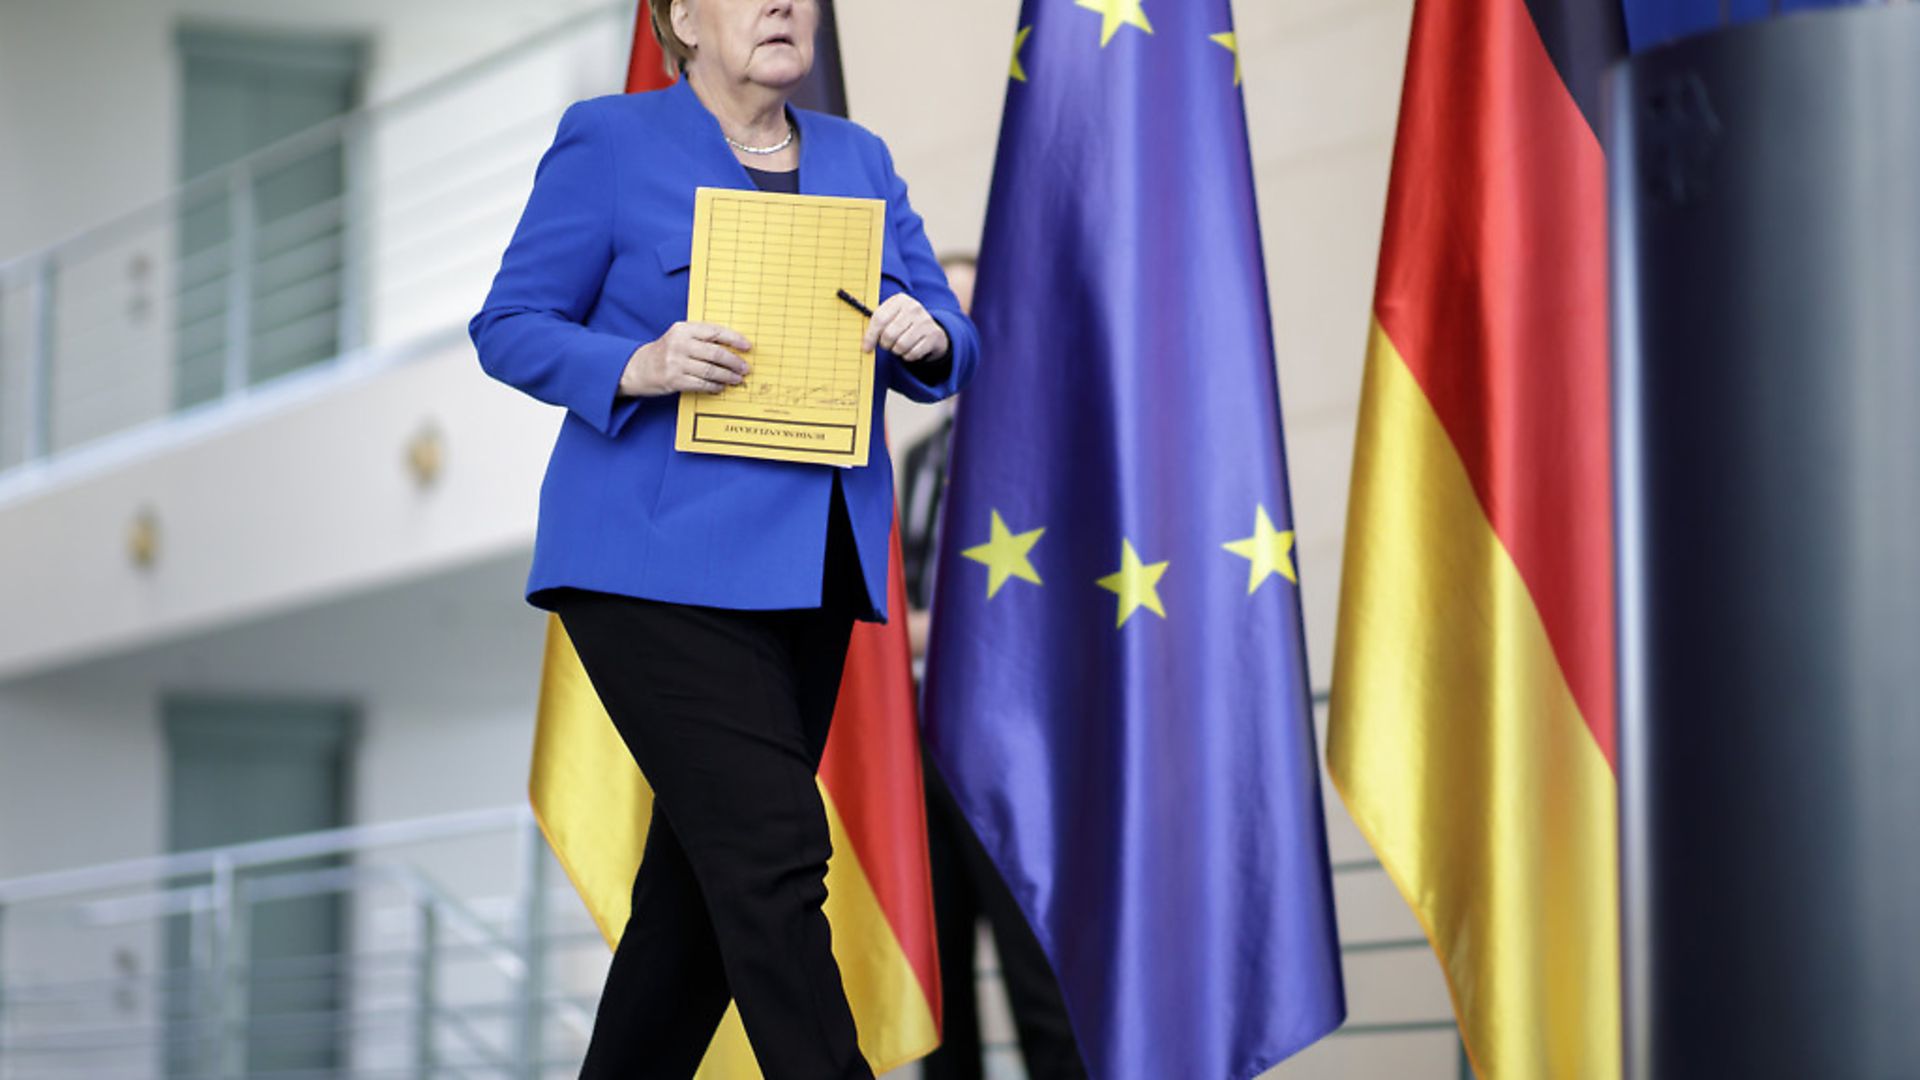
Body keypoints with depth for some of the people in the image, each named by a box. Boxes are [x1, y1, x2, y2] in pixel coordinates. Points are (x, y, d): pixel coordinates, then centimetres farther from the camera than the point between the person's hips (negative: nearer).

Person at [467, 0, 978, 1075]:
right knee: (774, 857, -14)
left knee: (707, 874, 9)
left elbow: (953, 345, 15)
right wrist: (639, 367, -19)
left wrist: (925, 338, -9)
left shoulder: (859, 159, 16)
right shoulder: (609, 141, -1)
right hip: (659, 565, -6)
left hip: (811, 571, 6)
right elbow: (510, 327, -1)